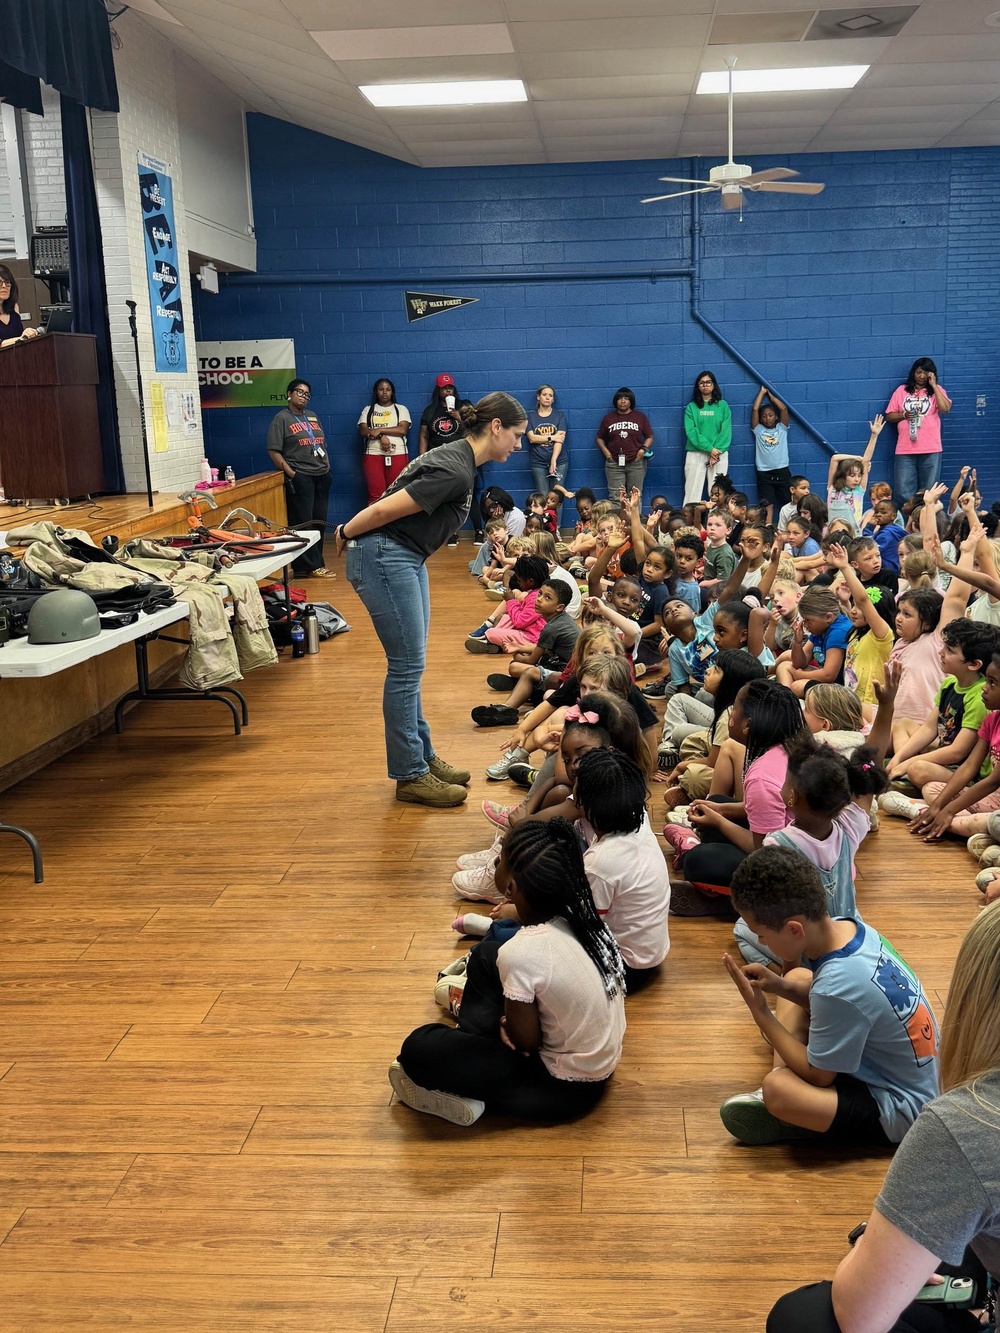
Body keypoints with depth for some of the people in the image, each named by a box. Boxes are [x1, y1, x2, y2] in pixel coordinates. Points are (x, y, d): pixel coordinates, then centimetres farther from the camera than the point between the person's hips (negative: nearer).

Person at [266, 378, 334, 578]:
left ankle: (314, 563, 15)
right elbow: (273, 451, -9)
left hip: (322, 476, 7)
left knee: (319, 522, 7)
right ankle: (308, 566, -2)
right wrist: (290, 474, -15)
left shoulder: (313, 417, 18)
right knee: (303, 523, -5)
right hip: (300, 477, -7)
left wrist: (327, 466, 10)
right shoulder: (281, 419, -3)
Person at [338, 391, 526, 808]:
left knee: (410, 664, 13)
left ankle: (423, 757, 22)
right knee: (407, 665, -6)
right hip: (384, 558, -10)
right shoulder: (454, 471, -23)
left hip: (407, 558, 10)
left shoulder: (460, 458, 9)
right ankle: (410, 776, 2)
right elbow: (383, 510, -20)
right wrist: (345, 534, -5)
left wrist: (348, 534, 15)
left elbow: (386, 506, 13)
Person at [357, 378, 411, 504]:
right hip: (373, 455, 1)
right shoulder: (368, 410, 16)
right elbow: (363, 431, 1)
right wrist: (381, 437, -14)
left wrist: (379, 430, -8)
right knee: (375, 494, -5)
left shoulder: (401, 409, 11)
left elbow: (403, 429, -4)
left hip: (398, 454, -1)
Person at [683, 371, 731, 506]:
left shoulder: (723, 405, 9)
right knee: (693, 492, -5)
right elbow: (691, 432, -4)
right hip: (696, 454, 0)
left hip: (719, 454, 0)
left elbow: (726, 431, 1)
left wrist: (717, 451, -13)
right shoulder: (691, 407, 8)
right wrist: (709, 448, -14)